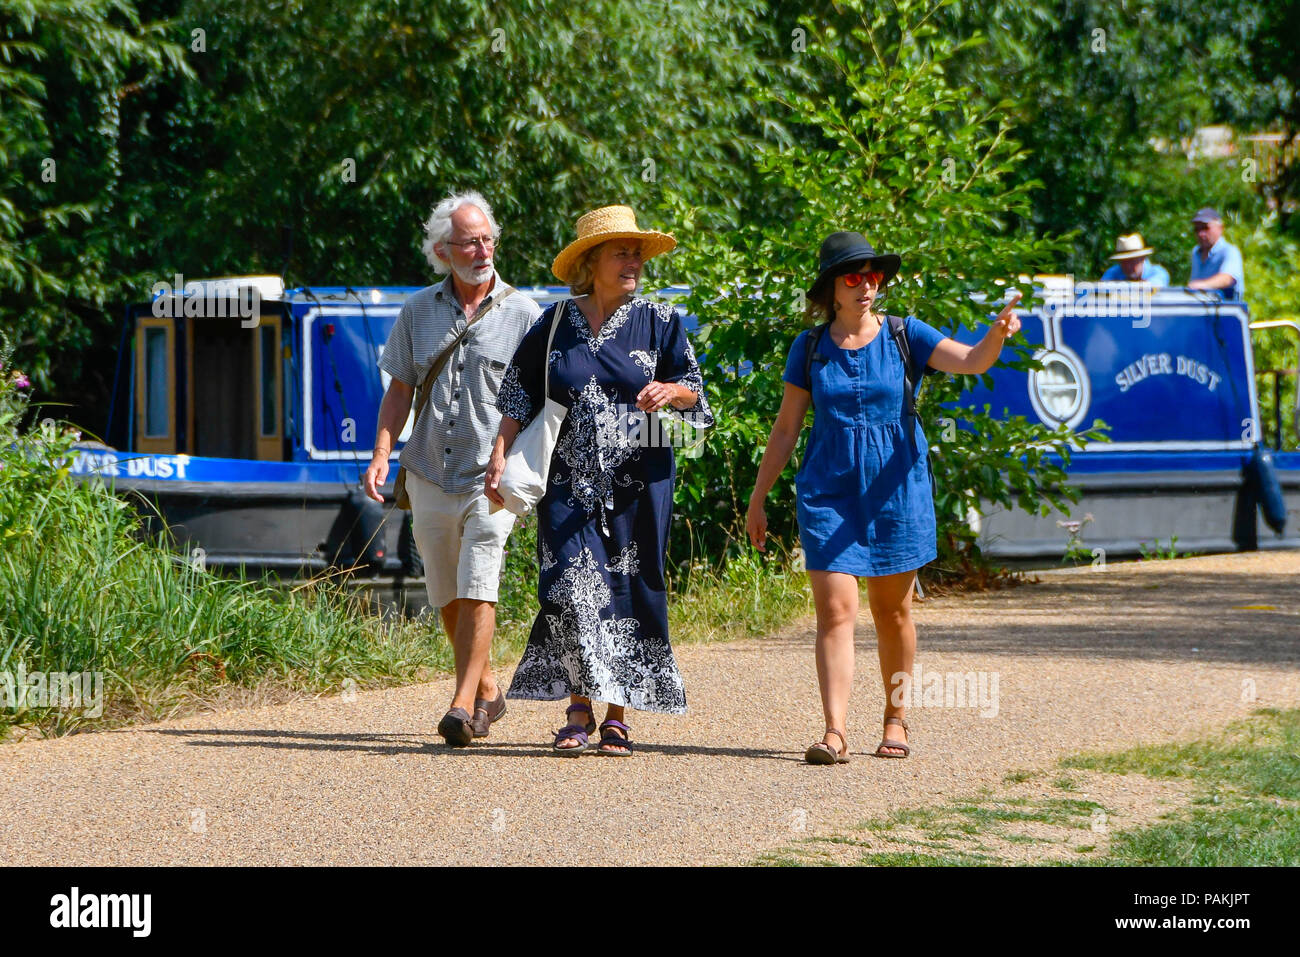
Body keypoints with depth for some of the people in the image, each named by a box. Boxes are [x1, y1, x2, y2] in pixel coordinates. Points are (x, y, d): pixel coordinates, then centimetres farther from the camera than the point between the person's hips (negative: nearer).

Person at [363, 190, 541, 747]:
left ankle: (463, 706, -16)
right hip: (430, 473, 4)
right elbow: (400, 390, 12)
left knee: (477, 590, -16)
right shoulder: (418, 312, 9)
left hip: (492, 477, -4)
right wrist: (382, 453, -2)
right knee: (447, 597, 12)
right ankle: (487, 690, 30)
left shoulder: (522, 314, -1)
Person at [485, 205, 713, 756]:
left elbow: (693, 386, 7)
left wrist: (669, 392, -15)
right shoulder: (555, 324, 7)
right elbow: (519, 394, 10)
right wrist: (500, 455, 0)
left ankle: (617, 717, 7)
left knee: (628, 593, -1)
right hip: (569, 479, 0)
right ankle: (579, 712, -4)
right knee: (571, 590, -12)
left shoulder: (658, 322, 6)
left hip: (637, 481, 0)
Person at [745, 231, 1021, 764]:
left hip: (896, 489, 0)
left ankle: (895, 721, 25)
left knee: (892, 610, 9)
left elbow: (971, 362, -16)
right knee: (835, 610, -10)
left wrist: (997, 334, -37)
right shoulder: (810, 348, 3)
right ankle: (835, 733, -16)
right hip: (829, 491, 0)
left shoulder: (904, 336, 0)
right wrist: (758, 498, 9)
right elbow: (786, 429, 9)